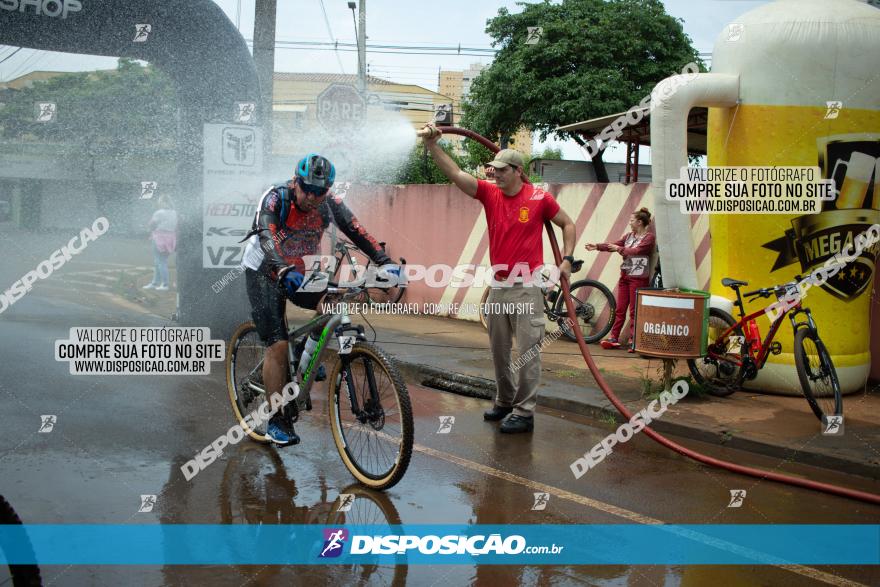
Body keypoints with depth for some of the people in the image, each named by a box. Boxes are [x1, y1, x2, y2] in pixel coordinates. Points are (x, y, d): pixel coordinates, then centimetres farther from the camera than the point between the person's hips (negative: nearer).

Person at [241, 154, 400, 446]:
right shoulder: (276, 199, -24)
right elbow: (267, 238, -39)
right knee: (278, 345, -13)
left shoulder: (330, 204, -12)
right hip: (264, 272, -4)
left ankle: (308, 354, 3)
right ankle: (277, 420, -1)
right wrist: (285, 271, -57)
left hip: (298, 271, 4)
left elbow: (357, 232, -20)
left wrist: (384, 261, -36)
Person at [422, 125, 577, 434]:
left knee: (528, 351, -3)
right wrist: (432, 145, -18)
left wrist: (567, 259, -1)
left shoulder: (539, 198, -5)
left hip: (527, 288, -5)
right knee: (499, 350, 15)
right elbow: (455, 173, -7)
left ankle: (524, 413, 3)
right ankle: (504, 402, 30)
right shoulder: (490, 193, 3)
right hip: (498, 286, 5)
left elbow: (567, 224, 9)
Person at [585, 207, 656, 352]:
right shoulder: (629, 236, 13)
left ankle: (633, 341, 4)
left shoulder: (649, 237, -7)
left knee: (634, 311, -2)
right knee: (620, 309, 7)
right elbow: (613, 245, 8)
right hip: (625, 276, 7)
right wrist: (597, 246, -1)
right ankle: (614, 338, 11)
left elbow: (636, 251, -20)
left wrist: (620, 249, -20)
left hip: (638, 278, -6)